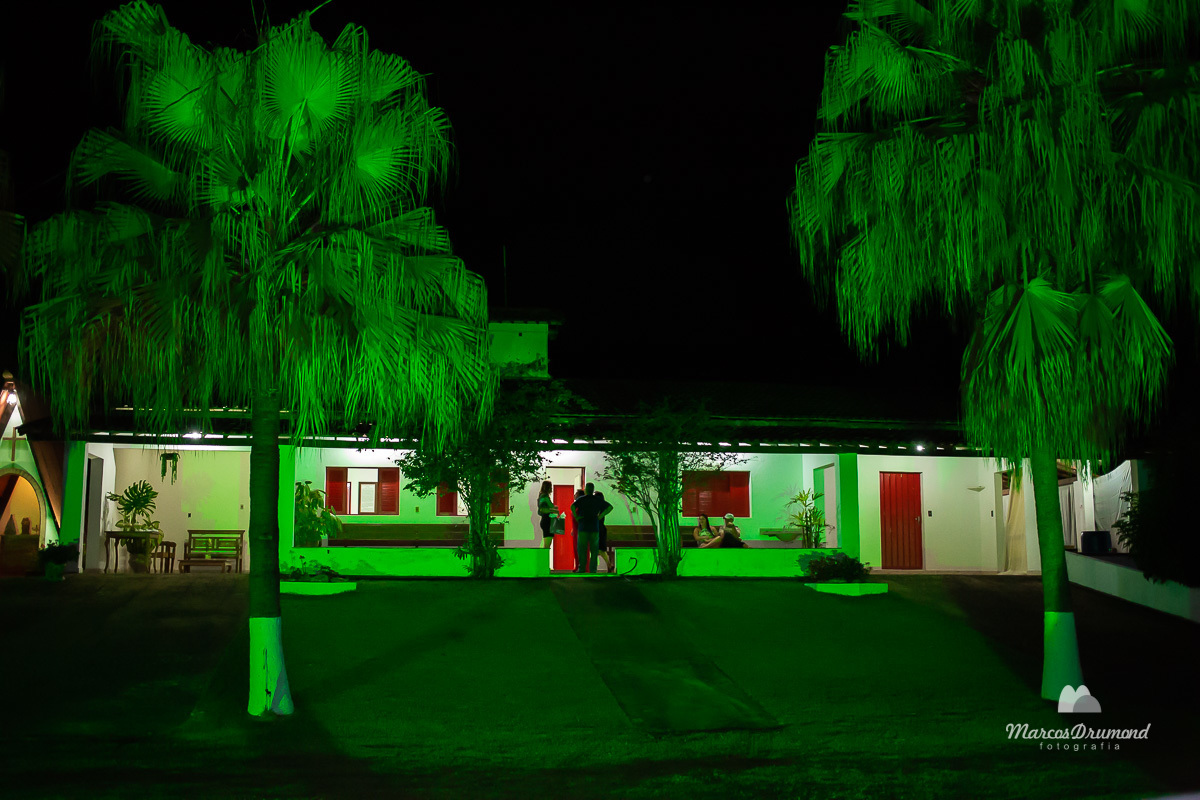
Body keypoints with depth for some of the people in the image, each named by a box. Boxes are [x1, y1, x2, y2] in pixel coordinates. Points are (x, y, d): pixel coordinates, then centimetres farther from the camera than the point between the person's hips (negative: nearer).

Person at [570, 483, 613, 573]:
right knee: (594, 549, 7)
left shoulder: (581, 499, -2)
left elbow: (572, 506, -21)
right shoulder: (598, 500, 5)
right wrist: (601, 516, 3)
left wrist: (576, 517, -9)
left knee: (581, 549, 4)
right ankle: (592, 568, 5)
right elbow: (610, 506, 4)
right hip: (594, 528, 2)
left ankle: (582, 568, 1)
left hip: (582, 528, -2)